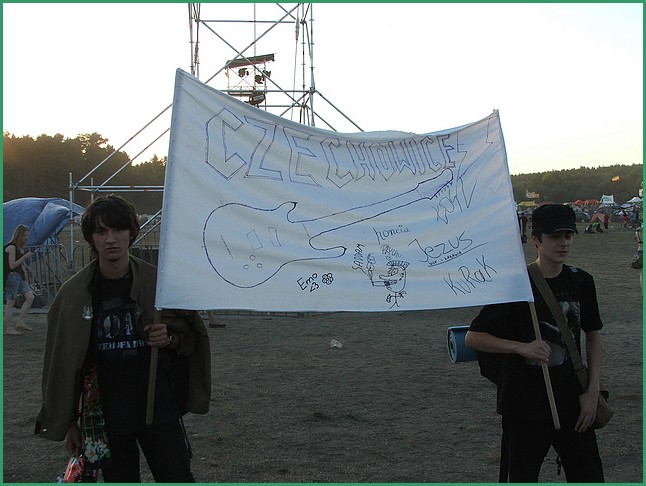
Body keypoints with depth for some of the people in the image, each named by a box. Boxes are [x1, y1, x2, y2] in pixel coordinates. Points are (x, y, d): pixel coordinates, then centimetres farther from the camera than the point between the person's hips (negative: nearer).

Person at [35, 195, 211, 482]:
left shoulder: (158, 283, -2)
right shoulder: (74, 294, -1)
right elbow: (62, 361, 4)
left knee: (178, 478, 0)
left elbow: (191, 337, 9)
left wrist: (170, 338, -14)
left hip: (158, 408, 0)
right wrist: (68, 422, 4)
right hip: (104, 416, 1)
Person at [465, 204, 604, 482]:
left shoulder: (581, 282, 3)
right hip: (525, 405, -4)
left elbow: (593, 335, 14)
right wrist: (522, 347, -22)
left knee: (589, 476, 7)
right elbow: (472, 338, -9)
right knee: (522, 478, 5)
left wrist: (592, 391, 5)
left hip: (573, 403, 4)